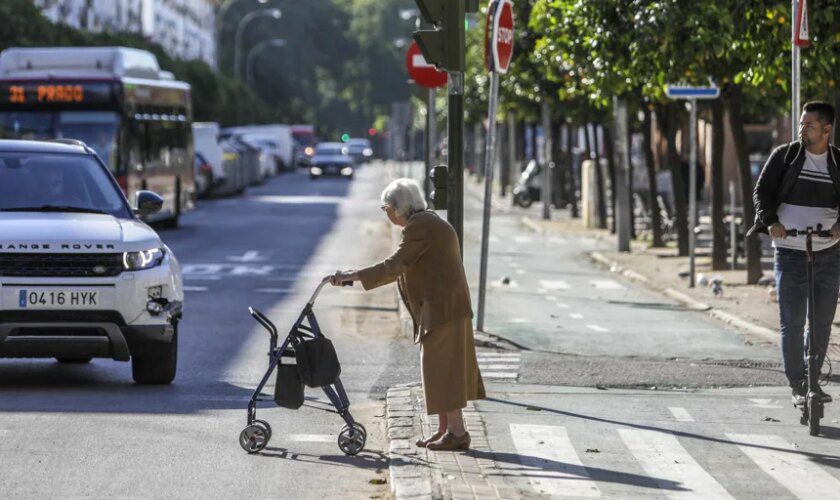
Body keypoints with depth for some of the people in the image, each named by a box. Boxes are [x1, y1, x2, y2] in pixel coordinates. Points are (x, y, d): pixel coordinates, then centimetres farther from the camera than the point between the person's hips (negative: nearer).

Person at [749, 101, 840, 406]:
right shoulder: (784, 156, 1)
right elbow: (762, 191, -3)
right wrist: (770, 221, -21)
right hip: (790, 252, -2)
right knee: (792, 323, -3)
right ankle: (798, 385, 5)